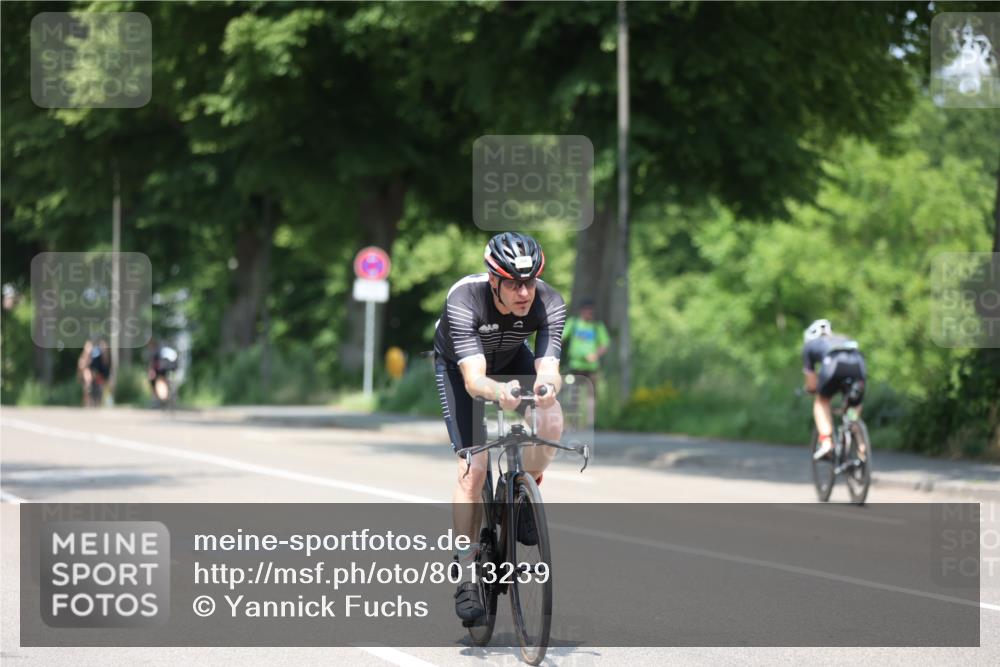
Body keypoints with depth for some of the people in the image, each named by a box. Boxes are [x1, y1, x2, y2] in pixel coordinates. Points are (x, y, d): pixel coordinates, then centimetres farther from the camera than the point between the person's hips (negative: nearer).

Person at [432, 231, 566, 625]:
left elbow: (548, 366, -41)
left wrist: (547, 385, -65)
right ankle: (467, 575, -6)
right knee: (473, 468, -16)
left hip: (512, 359, 2)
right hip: (458, 366, -2)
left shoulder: (549, 305, -31)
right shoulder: (464, 301, -39)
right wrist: (497, 392, -69)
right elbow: (473, 378, -47)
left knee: (551, 421, -29)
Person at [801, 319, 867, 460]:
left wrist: (809, 389, 55)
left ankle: (826, 442, 5)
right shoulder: (844, 340, 43)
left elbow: (812, 386, 31)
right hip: (858, 364, 3)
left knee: (821, 401, 23)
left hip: (833, 364, -3)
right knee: (855, 406, 24)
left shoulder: (810, 344, 33)